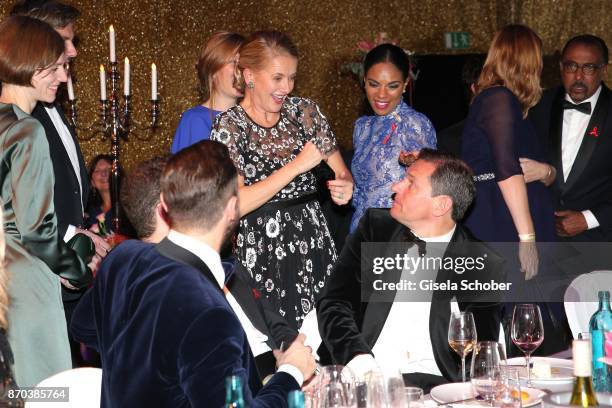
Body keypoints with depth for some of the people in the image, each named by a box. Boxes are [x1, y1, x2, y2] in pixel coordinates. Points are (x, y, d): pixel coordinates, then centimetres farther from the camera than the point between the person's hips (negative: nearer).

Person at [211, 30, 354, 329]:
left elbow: (340, 170, 11)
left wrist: (345, 185, -13)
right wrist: (297, 166, -19)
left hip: (313, 239, 4)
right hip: (262, 250, -4)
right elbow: (234, 204, -16)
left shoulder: (304, 111, 6)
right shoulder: (229, 125, -6)